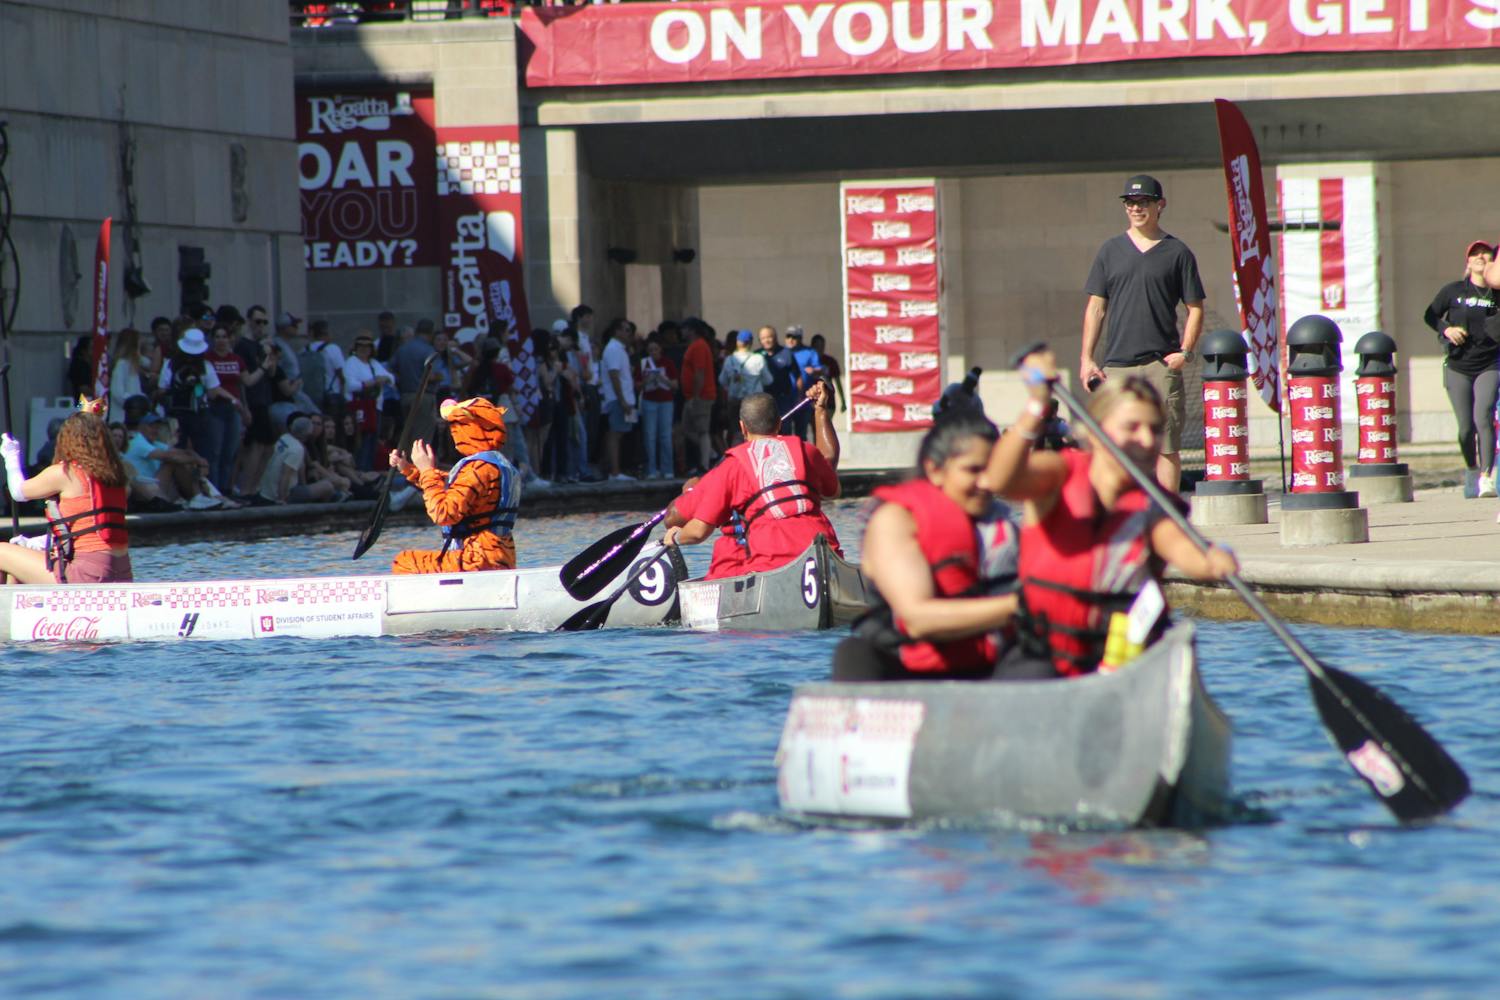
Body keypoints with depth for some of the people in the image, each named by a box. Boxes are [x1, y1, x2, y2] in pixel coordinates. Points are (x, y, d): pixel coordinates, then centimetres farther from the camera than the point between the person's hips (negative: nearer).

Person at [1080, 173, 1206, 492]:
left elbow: (1195, 309, 8)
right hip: (1117, 366, 2)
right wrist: (1086, 359, 5)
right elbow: (1096, 307, 13)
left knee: (1166, 446, -4)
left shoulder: (1177, 252, 7)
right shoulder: (1111, 250, 13)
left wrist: (1185, 352, -5)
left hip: (1162, 366, -2)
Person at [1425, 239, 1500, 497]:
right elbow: (1430, 315, 10)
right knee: (1466, 427, 2)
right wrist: (1446, 329, -7)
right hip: (1458, 367, 1)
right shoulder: (1453, 290, 0)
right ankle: (1472, 472, 27)